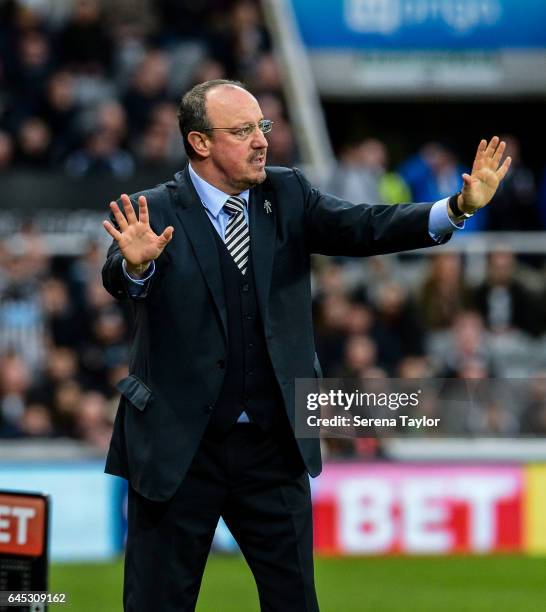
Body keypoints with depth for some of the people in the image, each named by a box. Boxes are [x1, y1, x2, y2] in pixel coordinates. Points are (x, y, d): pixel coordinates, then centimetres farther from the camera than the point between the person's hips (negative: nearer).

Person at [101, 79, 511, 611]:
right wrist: (136, 263, -49)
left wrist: (459, 207, -23)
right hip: (179, 448, -4)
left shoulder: (286, 196, 4)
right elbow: (119, 281, -24)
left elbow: (362, 228, -7)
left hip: (273, 447, 4)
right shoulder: (152, 212, -8)